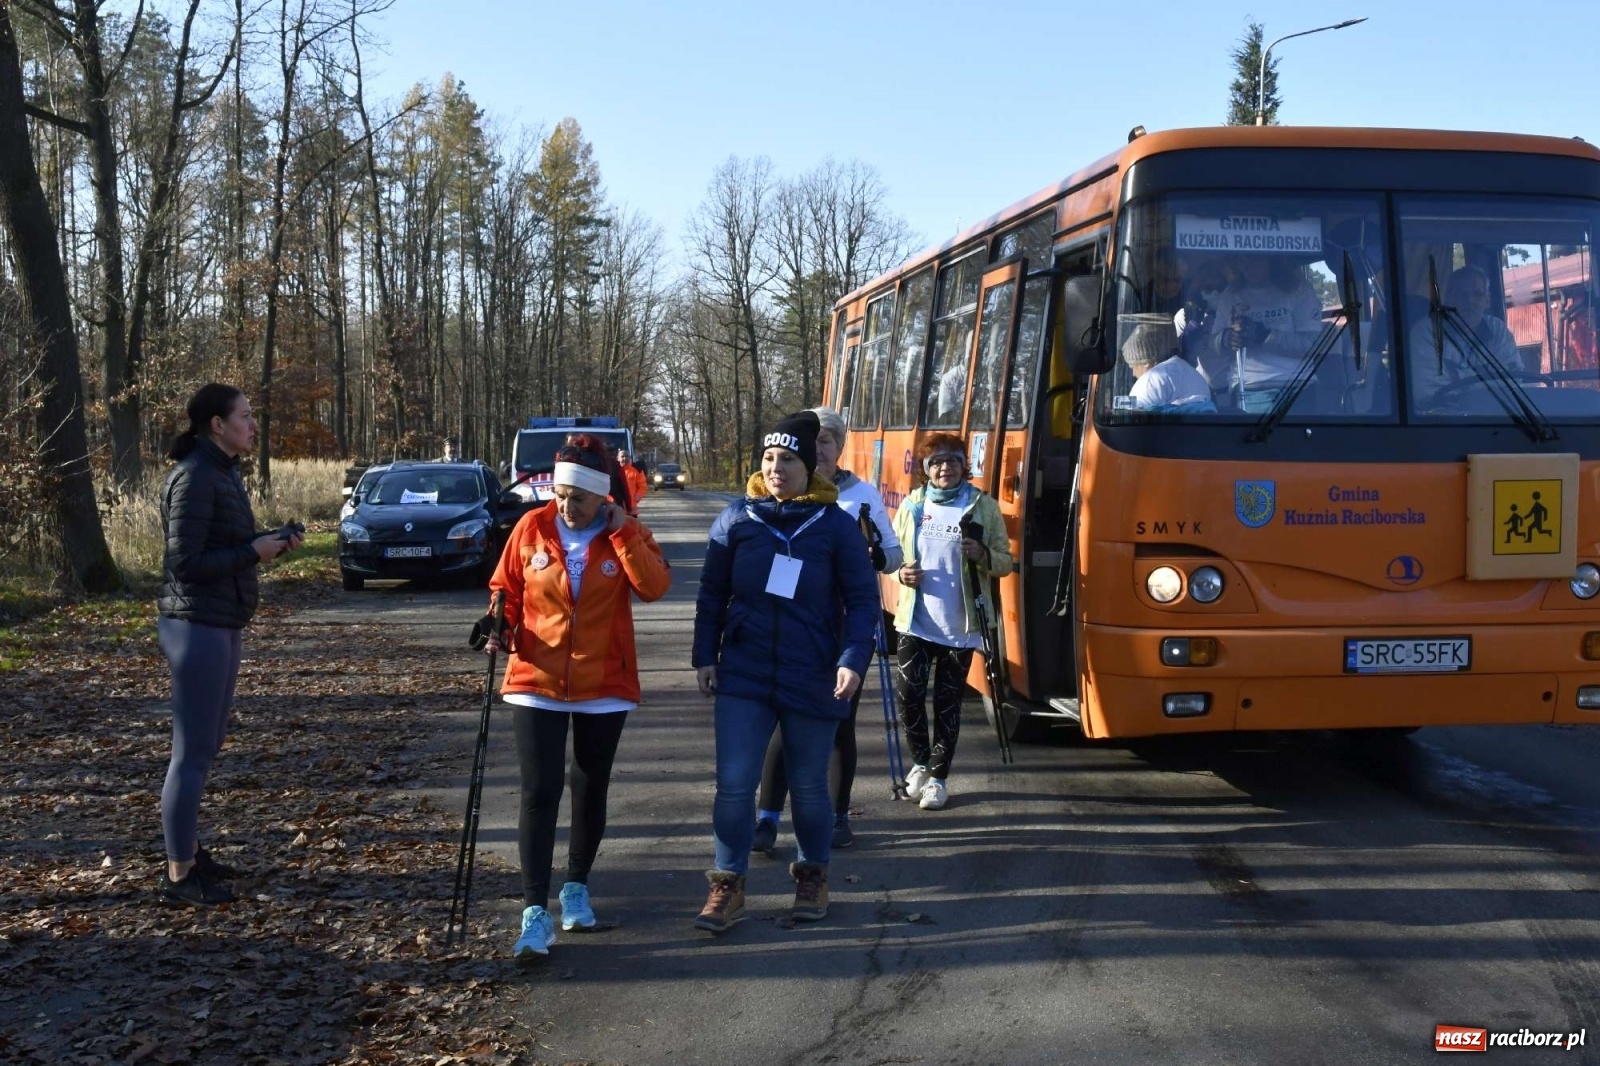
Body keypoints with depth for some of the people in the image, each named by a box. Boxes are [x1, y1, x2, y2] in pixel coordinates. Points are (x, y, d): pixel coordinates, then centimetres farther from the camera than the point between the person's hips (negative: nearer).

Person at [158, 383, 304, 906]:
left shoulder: (223, 473, 13)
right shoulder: (194, 478, -17)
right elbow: (187, 561, -21)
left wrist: (270, 541, 2)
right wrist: (255, 551, -17)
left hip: (222, 623, 10)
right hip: (197, 626, -10)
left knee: (206, 744, 17)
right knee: (193, 752, -4)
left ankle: (188, 851, 29)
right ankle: (178, 876, 4)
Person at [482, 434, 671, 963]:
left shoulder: (626, 534, -3)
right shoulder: (531, 528, -2)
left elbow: (654, 587, -18)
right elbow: (504, 588, 7)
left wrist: (622, 533, -21)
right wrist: (503, 628, -10)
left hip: (604, 686, 1)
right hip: (536, 682, -1)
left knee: (591, 791, 13)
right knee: (539, 792, -8)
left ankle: (577, 887, 32)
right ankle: (535, 911, -5)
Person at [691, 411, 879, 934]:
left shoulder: (835, 524, -3)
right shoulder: (738, 518, 1)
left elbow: (862, 598, -2)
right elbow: (712, 592, 5)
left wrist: (853, 659, -13)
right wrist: (705, 656, 1)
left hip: (812, 680, -1)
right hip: (744, 676, 1)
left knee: (808, 786, 12)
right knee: (734, 783, -4)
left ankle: (813, 876, 32)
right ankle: (727, 886, 8)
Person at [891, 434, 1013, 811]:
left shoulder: (983, 506, 1)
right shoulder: (911, 505, 6)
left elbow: (1004, 562, 2)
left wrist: (983, 556, -20)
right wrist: (901, 572, -7)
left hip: (960, 624, -1)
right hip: (916, 620, 2)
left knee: (948, 703, 5)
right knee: (908, 693, -6)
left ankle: (938, 777, 19)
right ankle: (920, 761, 19)